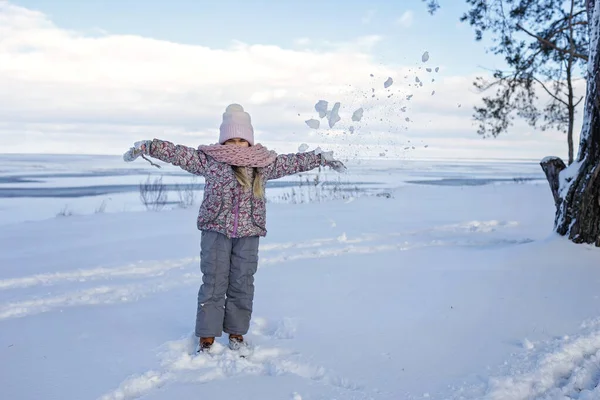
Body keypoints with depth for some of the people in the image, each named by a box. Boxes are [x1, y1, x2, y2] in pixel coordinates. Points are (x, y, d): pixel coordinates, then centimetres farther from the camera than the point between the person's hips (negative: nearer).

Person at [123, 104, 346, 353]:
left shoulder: (264, 163, 7)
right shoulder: (208, 159, 1)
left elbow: (294, 162, 14)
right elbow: (176, 153, -1)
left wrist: (322, 158, 19)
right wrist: (145, 147, -7)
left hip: (248, 233, 2)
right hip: (215, 230, -2)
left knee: (242, 285, 8)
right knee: (213, 284, 0)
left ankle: (236, 334, 23)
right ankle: (206, 338, 10)